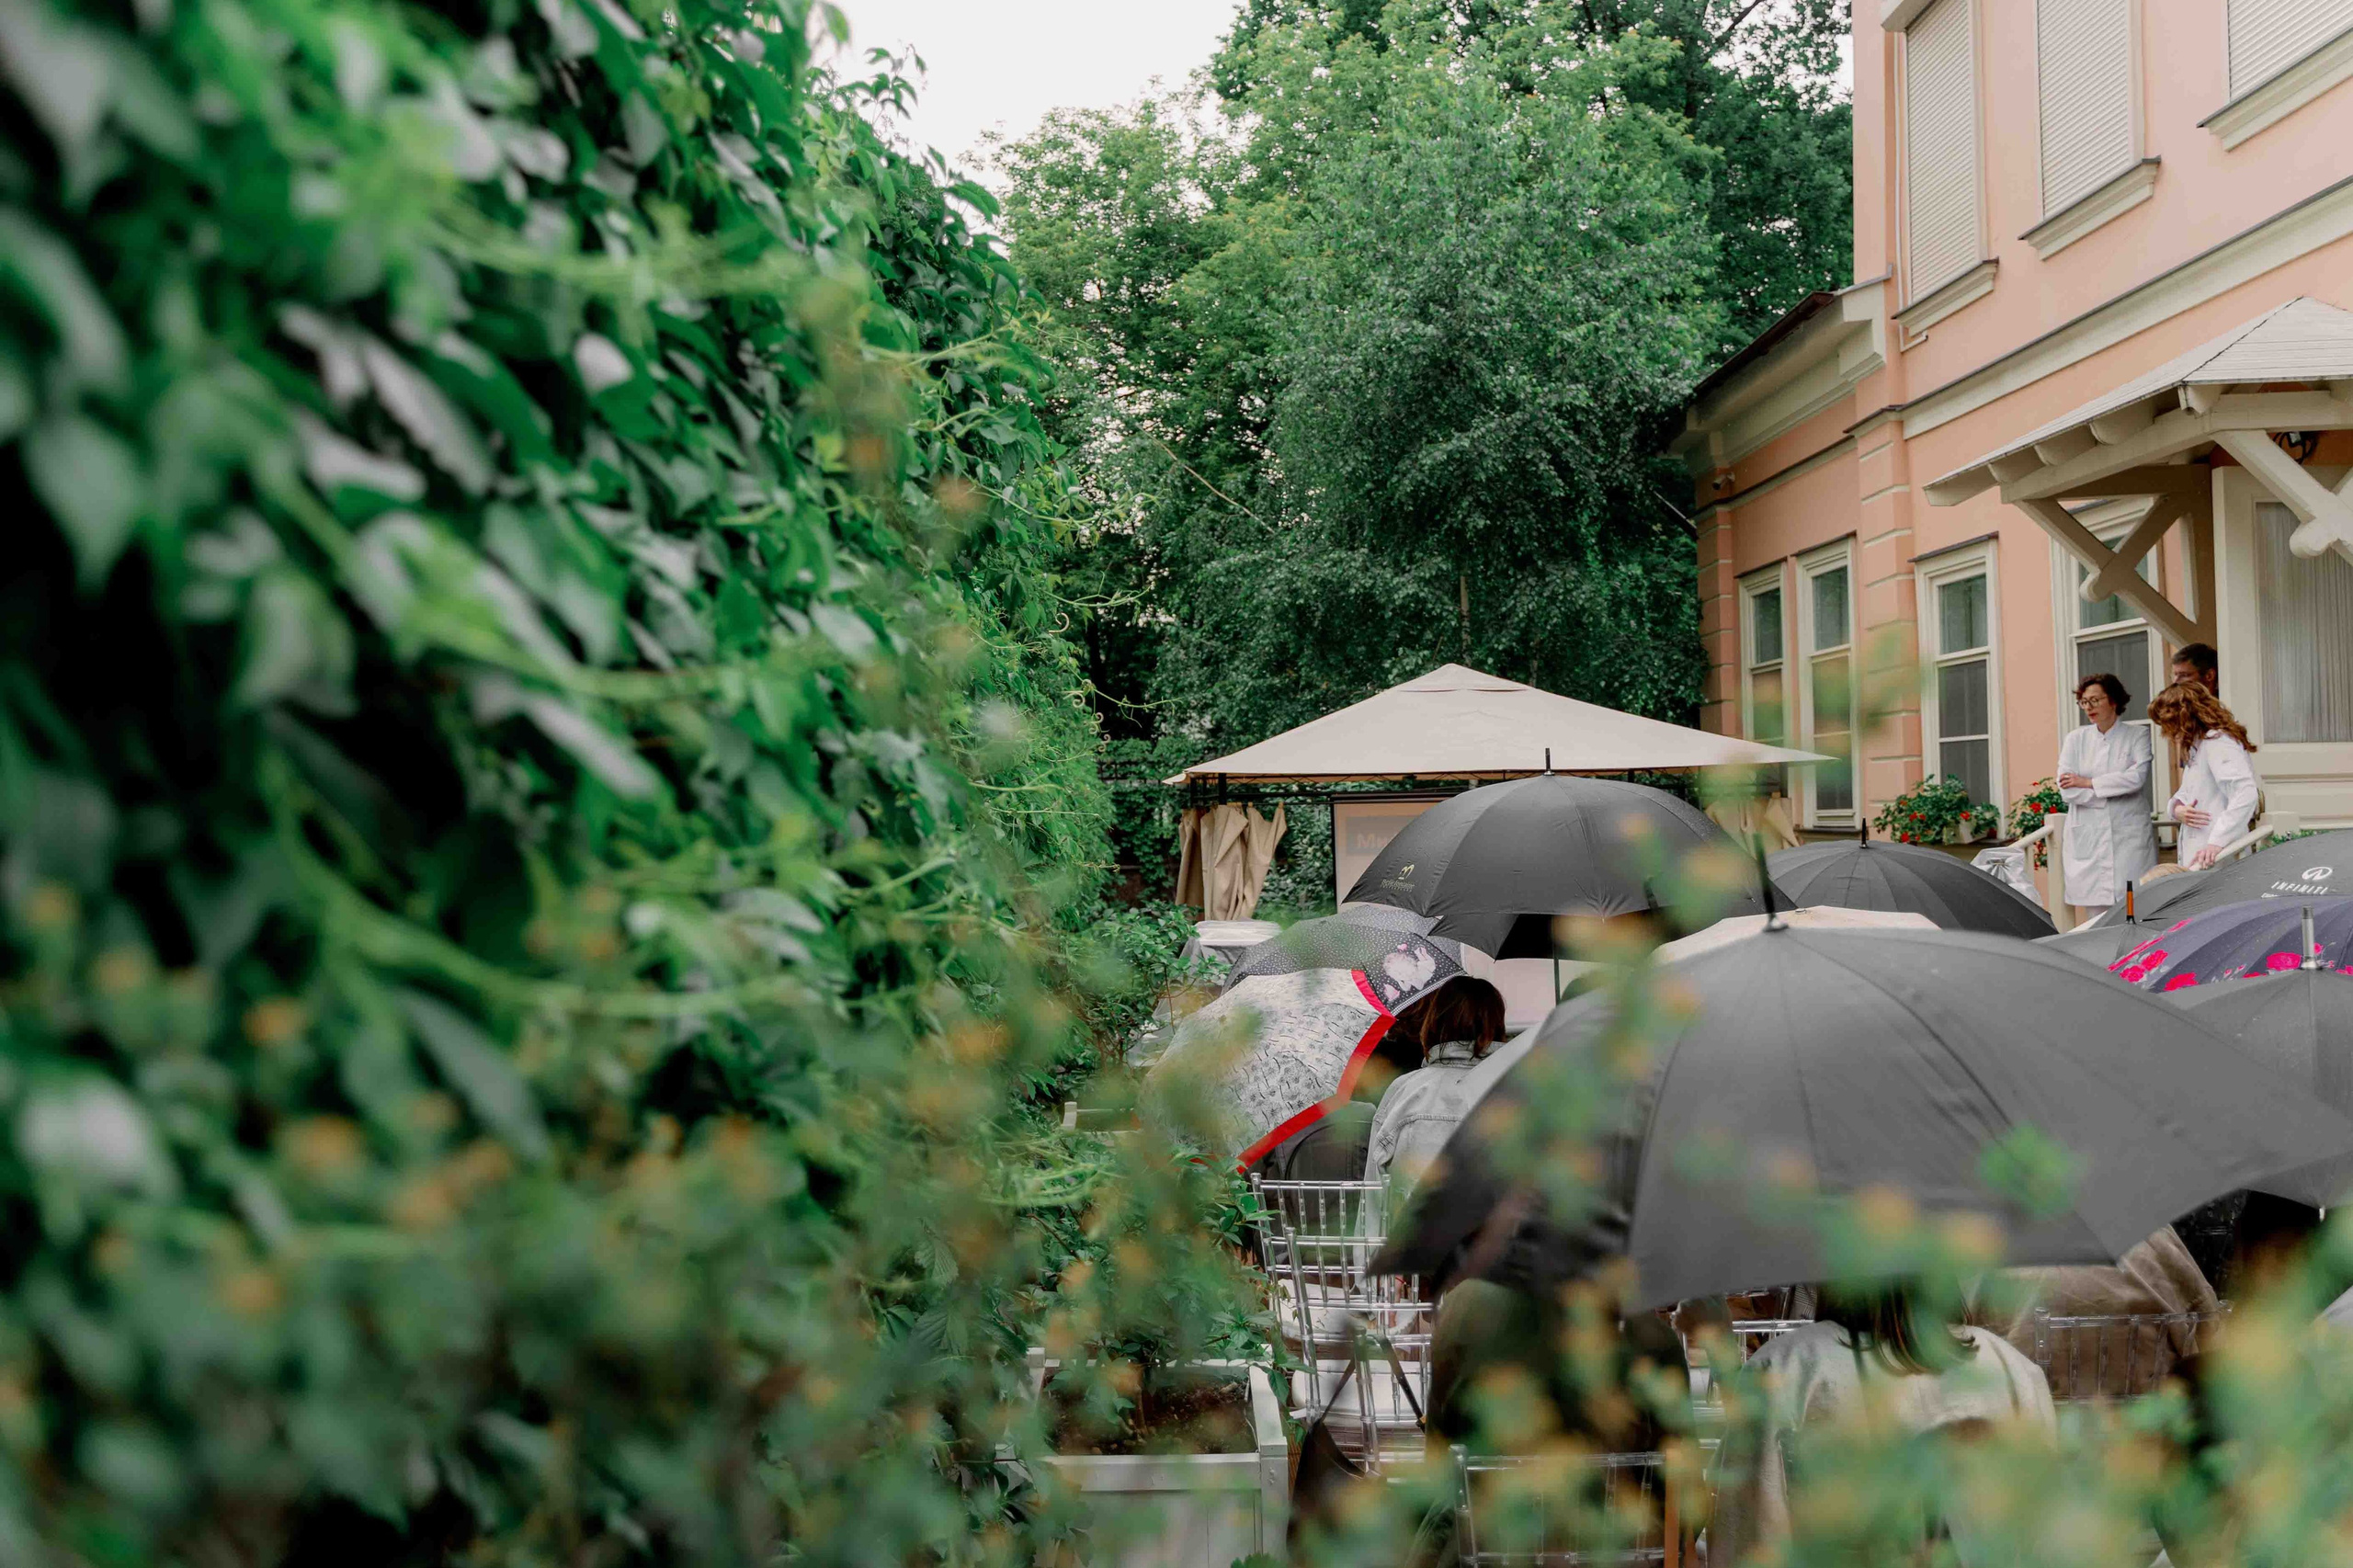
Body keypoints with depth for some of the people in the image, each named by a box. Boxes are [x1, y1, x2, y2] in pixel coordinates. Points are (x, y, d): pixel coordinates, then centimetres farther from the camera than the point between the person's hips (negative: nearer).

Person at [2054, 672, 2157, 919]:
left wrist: (2088, 783, -8)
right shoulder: (2075, 739, 10)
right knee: (2097, 920, -1)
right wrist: (2114, 791, -8)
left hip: (2129, 840, -2)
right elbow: (2067, 790, -1)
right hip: (2088, 841, 2)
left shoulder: (2137, 736, 5)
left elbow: (2136, 778, -12)